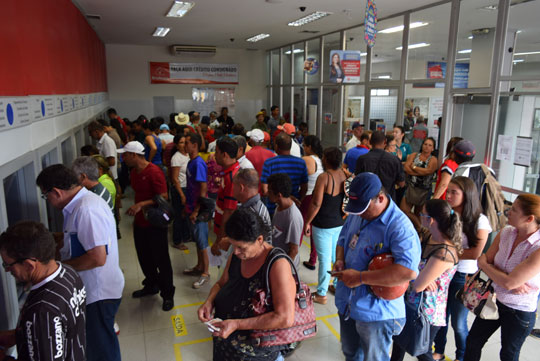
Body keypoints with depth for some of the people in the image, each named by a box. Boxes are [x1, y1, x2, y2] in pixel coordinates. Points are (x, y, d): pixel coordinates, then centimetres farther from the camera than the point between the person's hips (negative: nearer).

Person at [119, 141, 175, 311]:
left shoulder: (154, 172, -20)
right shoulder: (134, 172, 8)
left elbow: (163, 197, -24)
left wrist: (141, 205, -31)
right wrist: (135, 211, 20)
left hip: (155, 224, -8)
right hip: (140, 222, 9)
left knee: (161, 259, 2)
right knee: (144, 257, 19)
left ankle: (167, 294, 16)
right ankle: (151, 285, 40)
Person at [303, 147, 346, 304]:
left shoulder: (324, 177, -19)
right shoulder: (344, 175, 0)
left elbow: (316, 204, -20)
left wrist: (307, 222, -10)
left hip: (323, 225, -7)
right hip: (340, 222, 7)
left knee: (325, 259, 1)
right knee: (337, 256, 20)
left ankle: (321, 294, 13)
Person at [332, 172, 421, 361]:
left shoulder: (400, 227, -25)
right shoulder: (356, 215, 0)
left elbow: (409, 271, -36)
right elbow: (343, 239, 17)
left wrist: (360, 278, -32)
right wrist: (339, 260, -6)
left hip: (375, 312, -7)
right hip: (347, 304, 7)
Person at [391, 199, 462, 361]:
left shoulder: (444, 252, -32)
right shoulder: (430, 238, -6)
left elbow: (417, 285, -28)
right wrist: (423, 278, -18)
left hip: (426, 311, -8)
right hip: (412, 302, 8)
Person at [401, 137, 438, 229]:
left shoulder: (433, 160, 0)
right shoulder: (414, 155, 6)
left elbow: (429, 170, -19)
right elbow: (406, 167, -9)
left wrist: (414, 167, -8)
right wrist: (421, 172, -15)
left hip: (424, 191, -2)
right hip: (410, 188, 2)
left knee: (417, 213, 7)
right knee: (403, 210, -5)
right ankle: (420, 227, 9)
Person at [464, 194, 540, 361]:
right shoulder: (506, 232, -9)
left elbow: (508, 283, -29)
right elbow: (485, 260, -6)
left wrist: (484, 264, -13)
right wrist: (514, 282, -20)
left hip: (520, 311, -5)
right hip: (495, 299, 5)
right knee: (473, 341, 18)